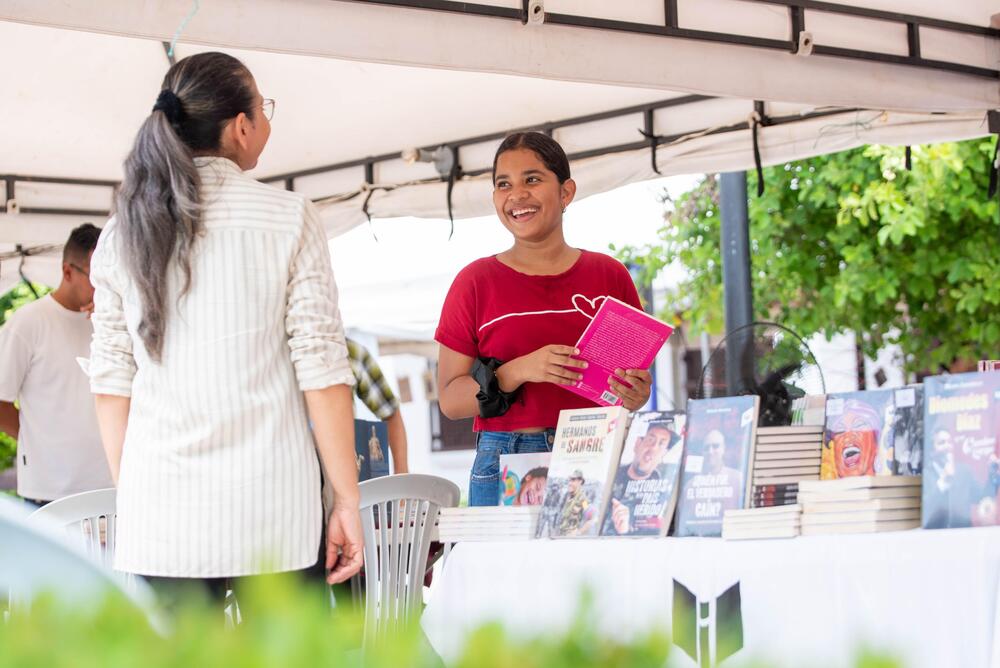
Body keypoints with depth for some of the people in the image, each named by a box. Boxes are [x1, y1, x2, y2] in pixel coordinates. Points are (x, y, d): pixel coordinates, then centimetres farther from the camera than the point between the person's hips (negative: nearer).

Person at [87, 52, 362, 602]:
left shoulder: (124, 233, 7)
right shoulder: (288, 218, -2)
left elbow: (112, 381, 7)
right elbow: (321, 369, -5)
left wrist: (128, 496, 15)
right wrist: (347, 499, -1)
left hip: (160, 513, 3)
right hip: (269, 505, -3)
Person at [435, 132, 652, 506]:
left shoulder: (609, 275, 10)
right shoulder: (476, 282, 5)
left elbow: (640, 378, 15)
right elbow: (449, 399, 2)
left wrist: (636, 395, -8)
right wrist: (520, 371, -14)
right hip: (504, 470, -1)